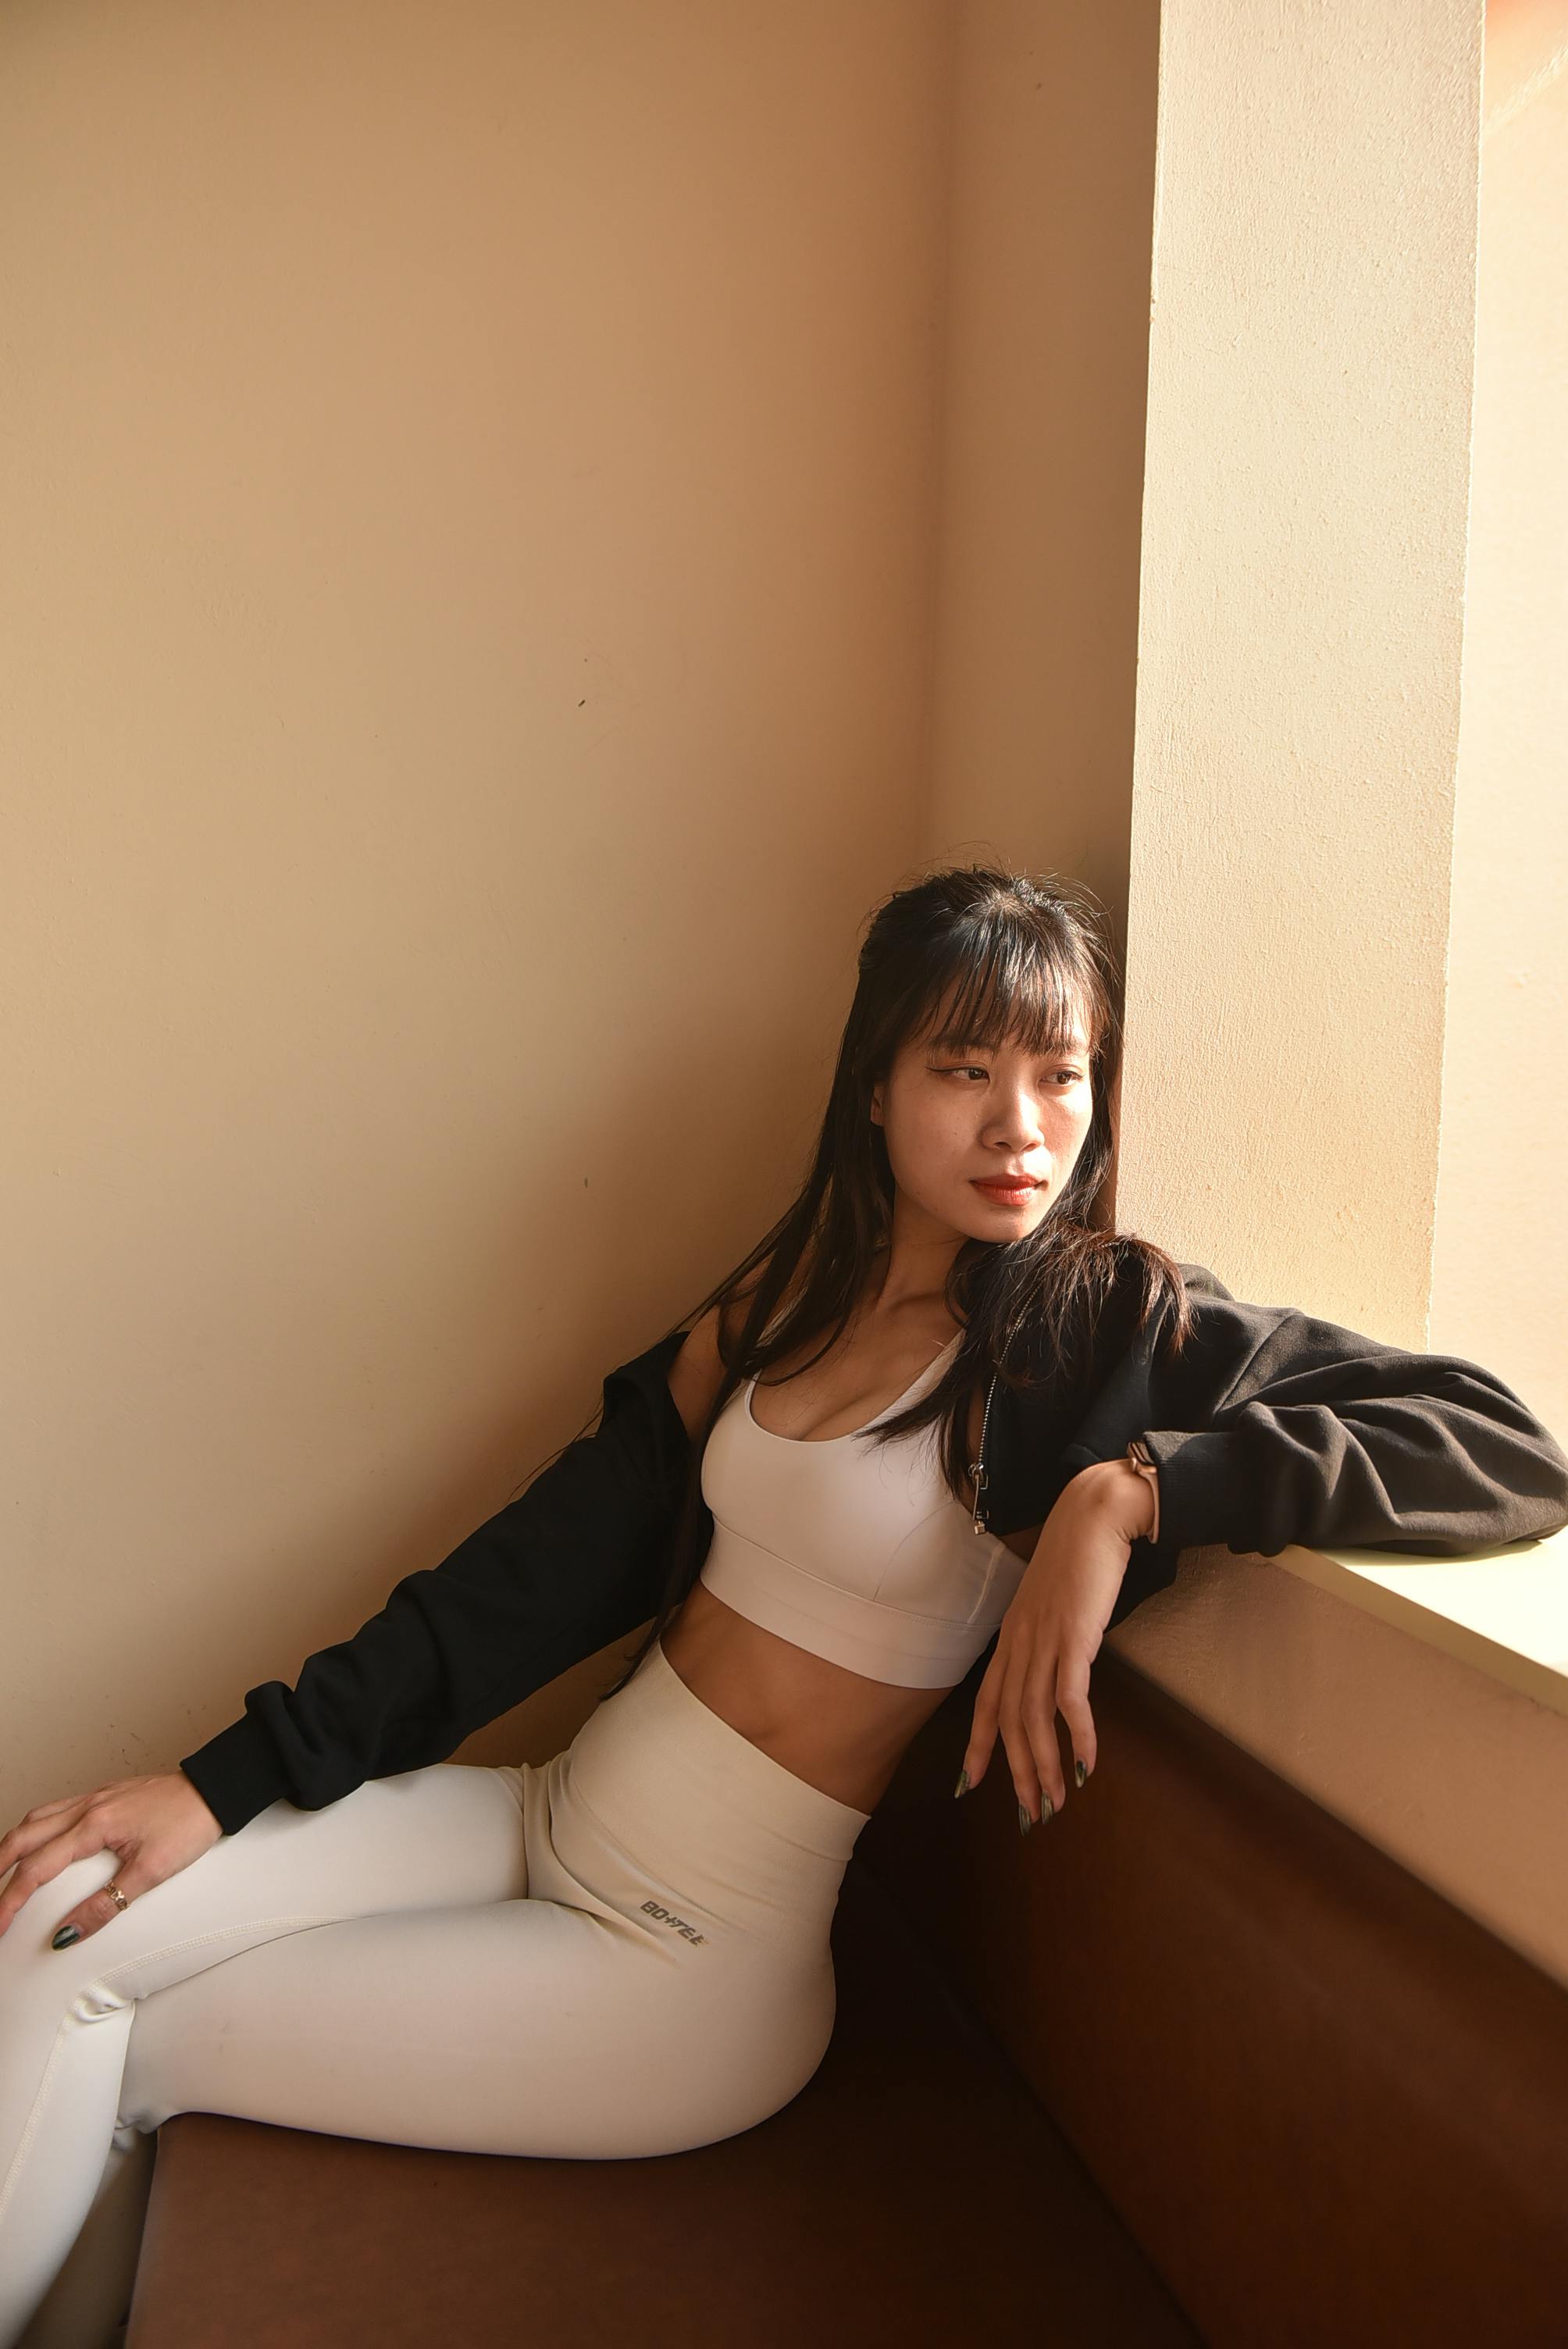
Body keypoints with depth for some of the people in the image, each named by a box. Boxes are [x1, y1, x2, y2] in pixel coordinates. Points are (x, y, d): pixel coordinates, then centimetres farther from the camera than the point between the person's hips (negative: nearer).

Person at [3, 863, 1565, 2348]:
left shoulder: (1117, 1325, -13)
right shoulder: (786, 1299, 2)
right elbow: (550, 1565, 2)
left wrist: (1134, 1486, -30)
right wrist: (225, 1778, -1)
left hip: (700, 1959, -5)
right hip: (557, 1815, 5)